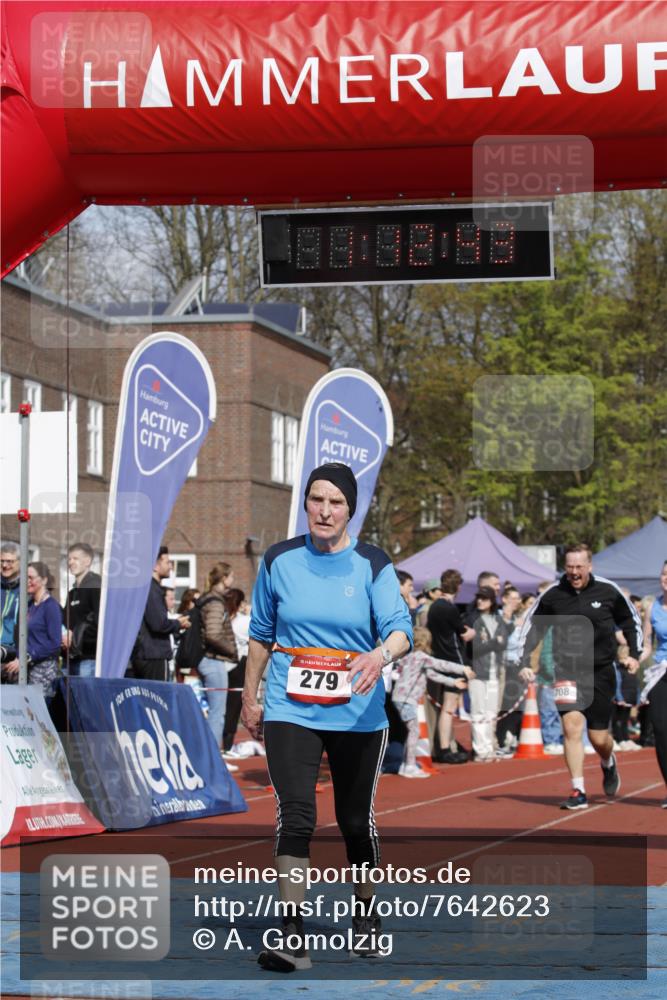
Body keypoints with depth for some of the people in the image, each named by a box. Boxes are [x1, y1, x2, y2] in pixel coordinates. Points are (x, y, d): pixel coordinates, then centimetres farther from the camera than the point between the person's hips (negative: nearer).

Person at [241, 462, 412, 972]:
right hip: (291, 713, 0)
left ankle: (366, 912, 33)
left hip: (358, 715, 0)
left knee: (357, 821, 10)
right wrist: (250, 698, 15)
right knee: (296, 817, -14)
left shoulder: (373, 564, -3)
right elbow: (261, 633, 13)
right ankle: (292, 934, -13)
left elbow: (400, 626, -14)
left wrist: (381, 653, -37)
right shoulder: (279, 560, 2)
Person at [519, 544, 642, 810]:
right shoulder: (552, 596, -4)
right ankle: (578, 792, -11)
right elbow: (531, 627, 7)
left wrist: (634, 654, 5)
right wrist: (525, 662, -2)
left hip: (600, 672, 0)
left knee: (599, 737, 3)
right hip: (566, 672, 0)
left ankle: (608, 764, 40)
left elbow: (630, 620, 12)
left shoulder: (608, 591, -3)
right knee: (572, 727, -17)